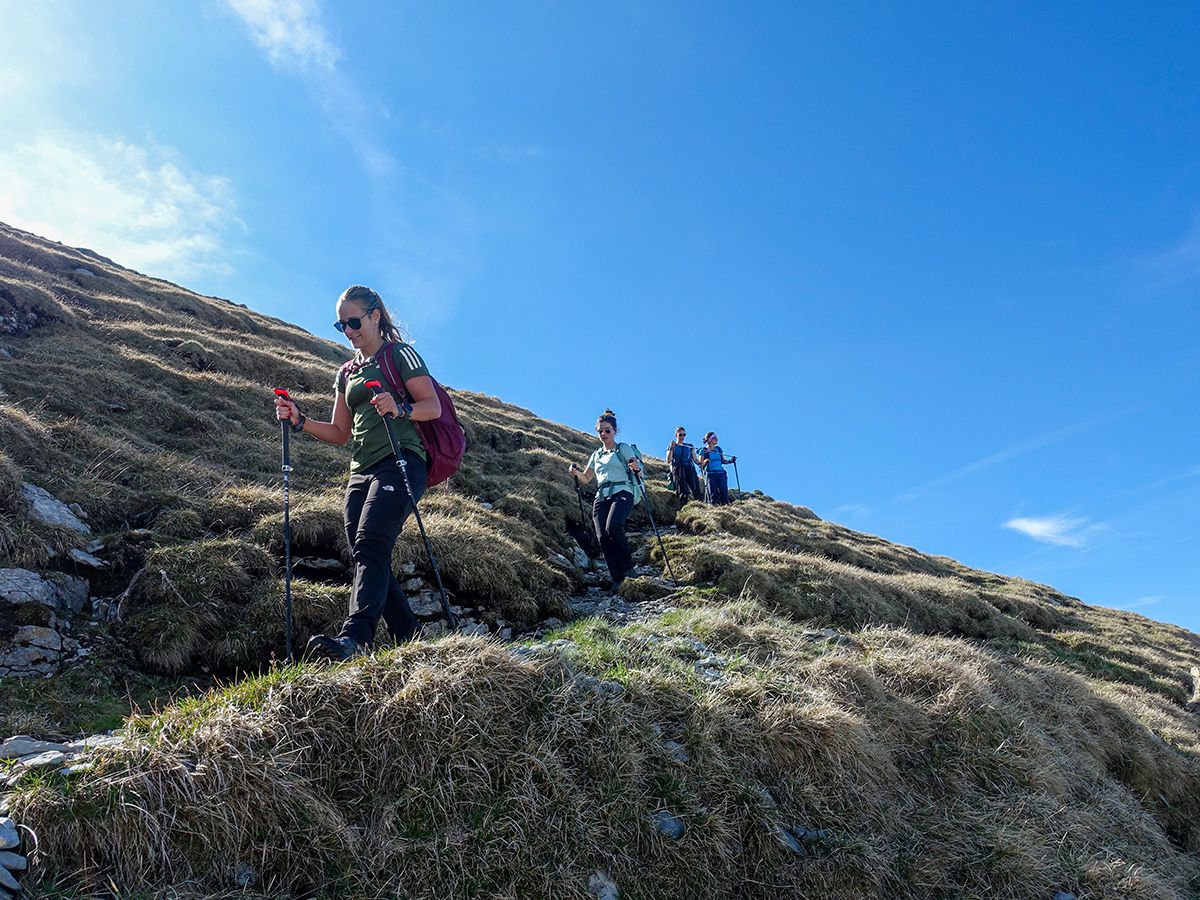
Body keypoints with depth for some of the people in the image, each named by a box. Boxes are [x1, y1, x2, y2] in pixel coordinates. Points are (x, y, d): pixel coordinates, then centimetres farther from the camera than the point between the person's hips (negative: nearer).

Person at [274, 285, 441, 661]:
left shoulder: (400, 354, 6)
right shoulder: (346, 372, 25)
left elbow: (433, 407, -4)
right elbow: (340, 432, 23)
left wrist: (399, 409, -23)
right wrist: (299, 420, 8)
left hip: (401, 461, -7)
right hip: (361, 472, 7)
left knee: (370, 545, -25)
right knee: (367, 559, -2)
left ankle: (354, 636, -38)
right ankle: (412, 642, 5)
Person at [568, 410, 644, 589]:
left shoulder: (624, 448, 10)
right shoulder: (597, 455, 24)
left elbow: (639, 472, 2)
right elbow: (586, 478, 25)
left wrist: (637, 468, -22)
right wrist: (576, 473, 3)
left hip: (622, 493, -5)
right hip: (601, 497, 5)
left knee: (613, 527, -31)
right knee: (603, 536, -14)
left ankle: (627, 562, -9)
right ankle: (618, 578, -10)